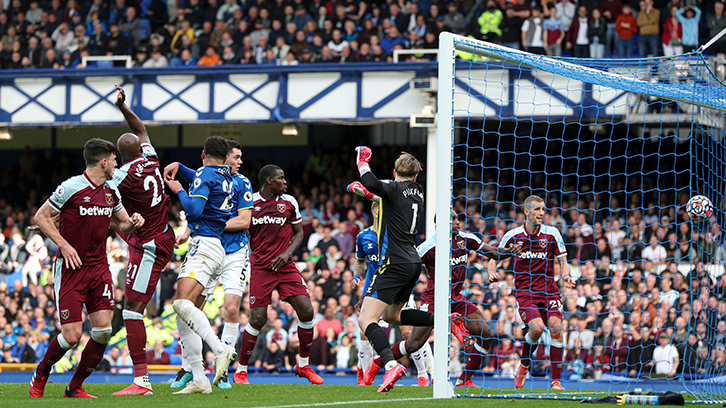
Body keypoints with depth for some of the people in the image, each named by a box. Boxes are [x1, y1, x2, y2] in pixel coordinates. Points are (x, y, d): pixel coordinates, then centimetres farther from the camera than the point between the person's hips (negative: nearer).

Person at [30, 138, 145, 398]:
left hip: (99, 267, 6)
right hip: (70, 269, -6)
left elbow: (121, 224, 22)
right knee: (72, 335, -11)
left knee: (103, 328, -9)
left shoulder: (111, 192, 9)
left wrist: (131, 223, -1)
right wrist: (64, 244, -14)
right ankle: (41, 374, 19)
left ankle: (75, 387, 6)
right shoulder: (72, 187, -11)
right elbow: (41, 216, -5)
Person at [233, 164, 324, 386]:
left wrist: (287, 252, -5)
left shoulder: (289, 202, 6)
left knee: (306, 311, -10)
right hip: (260, 268, -3)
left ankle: (303, 365, 8)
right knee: (257, 319, -9)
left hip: (285, 267, 3)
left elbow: (299, 233, 12)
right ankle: (241, 371, 7)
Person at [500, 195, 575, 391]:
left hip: (548, 290, 1)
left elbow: (562, 261, 8)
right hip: (524, 291, -1)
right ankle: (524, 365, 8)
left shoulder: (552, 233, 2)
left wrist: (566, 276, -12)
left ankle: (556, 380, -10)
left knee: (555, 327, -17)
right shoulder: (513, 235, 1)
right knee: (537, 327, -22)